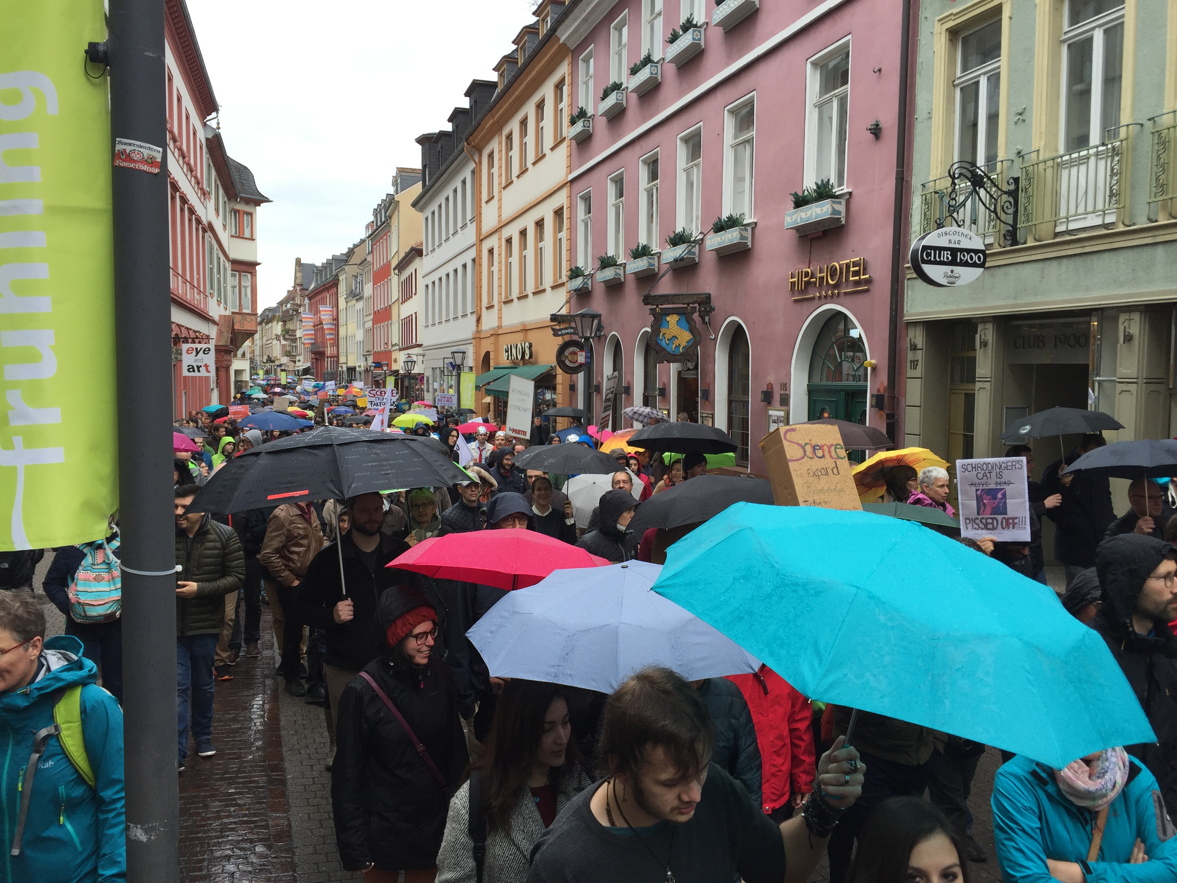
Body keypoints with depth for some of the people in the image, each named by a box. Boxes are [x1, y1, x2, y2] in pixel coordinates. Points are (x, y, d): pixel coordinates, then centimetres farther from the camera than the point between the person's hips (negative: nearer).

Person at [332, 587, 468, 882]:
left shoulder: (440, 675, -8)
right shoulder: (363, 692, -19)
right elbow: (347, 777, -13)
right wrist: (355, 849, -11)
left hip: (434, 823, 4)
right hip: (384, 832, -3)